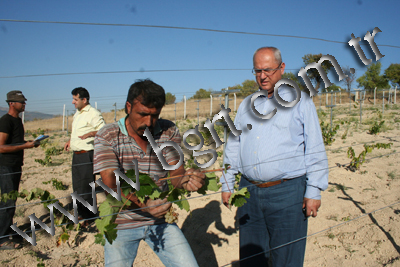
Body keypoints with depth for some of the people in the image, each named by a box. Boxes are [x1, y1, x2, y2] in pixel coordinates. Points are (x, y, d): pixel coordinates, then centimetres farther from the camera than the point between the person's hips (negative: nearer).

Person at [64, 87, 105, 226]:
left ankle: (89, 217, 7)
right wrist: (70, 141, 16)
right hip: (76, 155, 10)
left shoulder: (93, 113, -12)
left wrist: (91, 133, -33)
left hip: (87, 155, -10)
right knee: (77, 186, 16)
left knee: (86, 187, -4)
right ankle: (81, 213, 29)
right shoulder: (77, 113, 18)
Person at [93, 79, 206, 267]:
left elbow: (175, 170, -12)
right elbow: (110, 182, -22)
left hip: (160, 219, 2)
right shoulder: (107, 137, -11)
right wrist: (142, 204, -37)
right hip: (121, 223, -1)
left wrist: (185, 180, -36)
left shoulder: (169, 132, -3)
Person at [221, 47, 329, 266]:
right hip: (249, 191, 4)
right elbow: (233, 147, 18)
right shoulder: (246, 105, 14)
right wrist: (227, 184, 13)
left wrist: (314, 191, -6)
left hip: (287, 192, -4)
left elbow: (315, 150, -1)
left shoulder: (300, 101, 2)